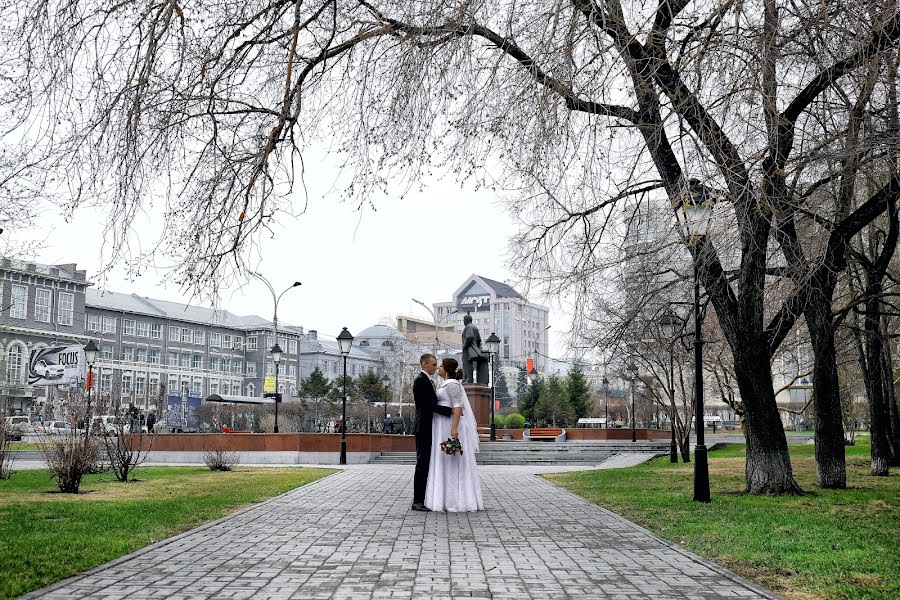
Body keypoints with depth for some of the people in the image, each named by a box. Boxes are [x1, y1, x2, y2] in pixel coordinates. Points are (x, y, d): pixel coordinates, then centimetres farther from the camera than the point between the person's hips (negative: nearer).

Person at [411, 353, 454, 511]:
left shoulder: (428, 381, 19)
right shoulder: (420, 380, -12)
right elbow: (429, 405, -21)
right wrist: (451, 411, -23)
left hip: (430, 429, 10)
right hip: (423, 428, -10)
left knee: (427, 464, 10)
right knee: (422, 463, -8)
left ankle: (424, 499, 15)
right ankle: (417, 501, -6)